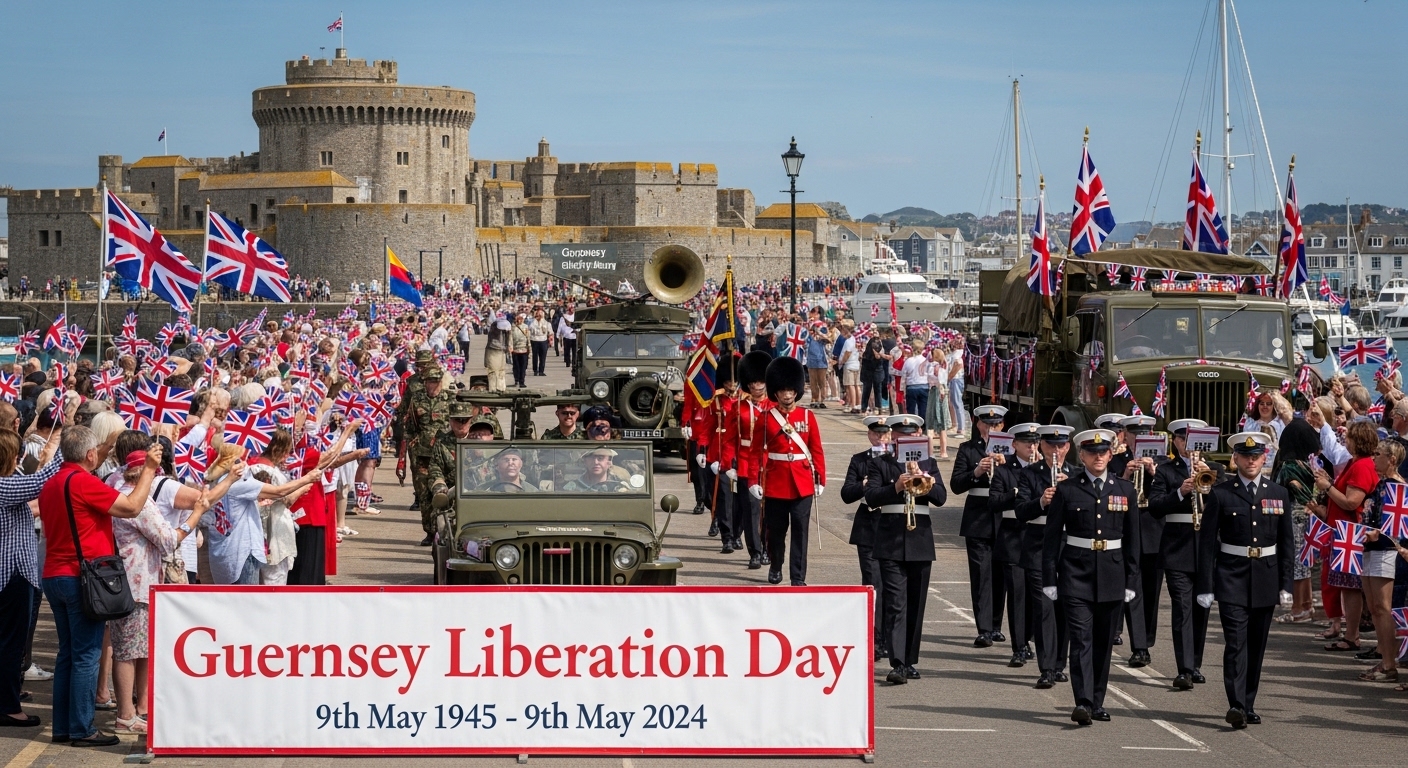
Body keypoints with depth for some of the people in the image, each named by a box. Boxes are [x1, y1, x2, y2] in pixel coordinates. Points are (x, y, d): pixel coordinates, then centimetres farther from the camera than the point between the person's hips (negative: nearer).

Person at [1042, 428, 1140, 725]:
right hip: (1076, 574, -3)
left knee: (1104, 642, 8)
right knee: (1081, 639, -12)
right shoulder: (1067, 490, 0)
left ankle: (1097, 702, 17)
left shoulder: (1125, 489, 7)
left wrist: (1131, 580, 7)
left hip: (1112, 575, 3)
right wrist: (1049, 579, -3)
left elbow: (1132, 538, 10)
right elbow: (1052, 538, 2)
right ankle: (1082, 703, -19)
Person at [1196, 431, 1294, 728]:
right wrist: (1205, 586, -7)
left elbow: (1285, 543, 10)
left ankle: (1248, 705, 18)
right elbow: (1207, 541, -2)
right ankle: (1236, 705, -18)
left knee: (1256, 645, 9)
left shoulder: (1279, 495, 7)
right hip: (1232, 578, -3)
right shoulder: (1221, 494, -2)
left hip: (1266, 578, 3)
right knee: (1236, 643, -13)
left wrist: (1285, 584, 5)